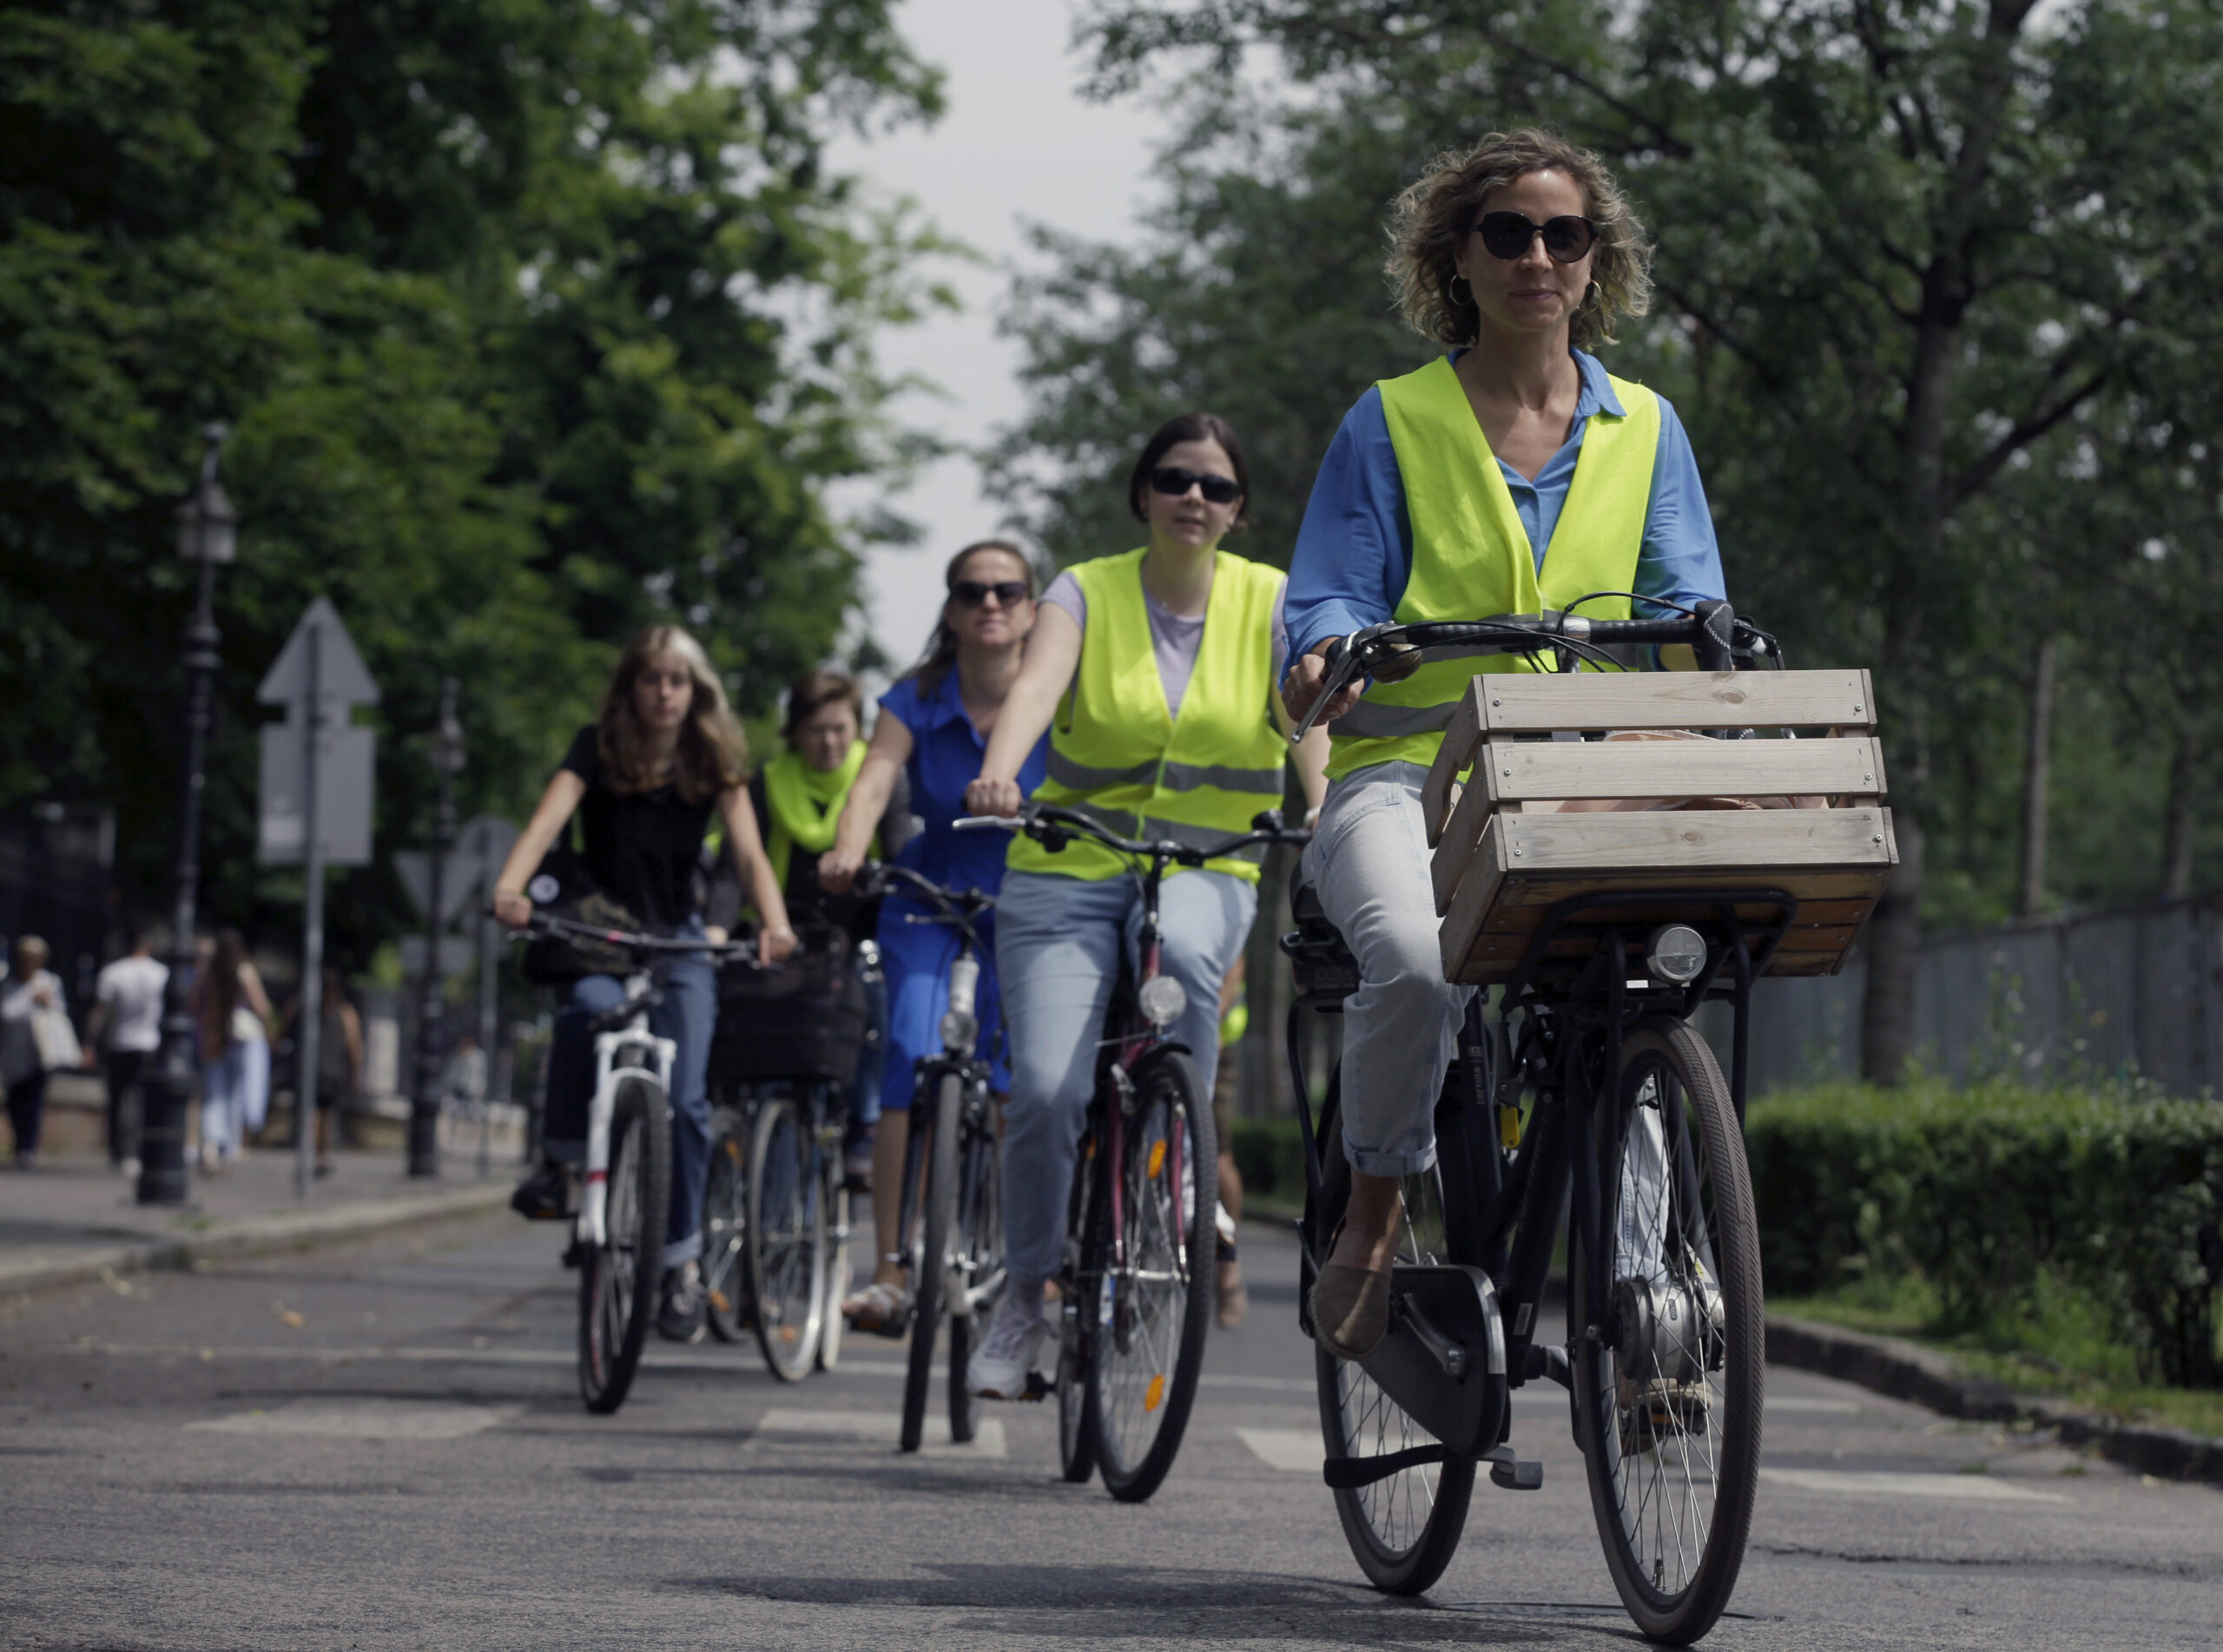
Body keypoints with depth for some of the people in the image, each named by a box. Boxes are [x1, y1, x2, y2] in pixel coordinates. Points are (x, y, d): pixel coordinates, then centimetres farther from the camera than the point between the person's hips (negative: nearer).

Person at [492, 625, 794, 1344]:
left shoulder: (714, 761, -3)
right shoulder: (598, 748, -7)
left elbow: (748, 851, -15)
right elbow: (549, 818, -23)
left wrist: (775, 923, -35)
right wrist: (510, 888, -43)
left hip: (678, 940, 1)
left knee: (684, 1096, -14)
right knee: (587, 1007, -37)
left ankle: (682, 1258, -2)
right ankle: (561, 1162, -19)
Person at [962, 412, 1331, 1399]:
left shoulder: (1271, 603, 3)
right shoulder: (1087, 594, 0)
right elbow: (1037, 684, -19)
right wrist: (999, 773, -40)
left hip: (1206, 875, 0)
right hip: (1069, 871, 0)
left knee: (1180, 951, -37)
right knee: (1048, 1089, -17)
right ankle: (1030, 1291, 6)